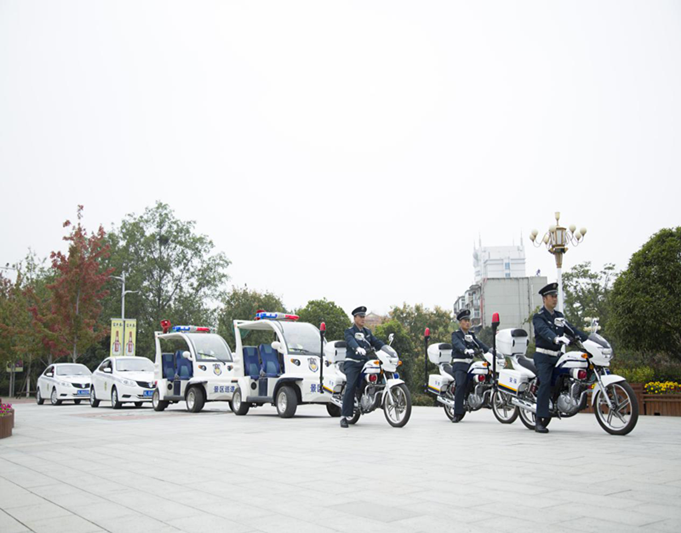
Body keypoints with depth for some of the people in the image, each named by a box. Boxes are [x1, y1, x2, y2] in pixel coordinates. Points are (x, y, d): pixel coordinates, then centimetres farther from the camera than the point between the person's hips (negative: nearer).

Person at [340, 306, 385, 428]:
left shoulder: (367, 332, 22)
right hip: (352, 363, -6)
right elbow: (351, 341, -20)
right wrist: (358, 348, -42)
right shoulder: (349, 331, 2)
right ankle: (344, 416, -22)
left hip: (365, 362, 6)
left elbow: (376, 342, 9)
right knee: (350, 387, -20)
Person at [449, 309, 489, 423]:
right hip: (459, 364, -7)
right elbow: (458, 344, -18)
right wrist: (466, 350, -39)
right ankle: (457, 414, -25)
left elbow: (480, 344, 11)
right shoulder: (456, 334, 3)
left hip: (470, 364, 7)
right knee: (461, 385, -23)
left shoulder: (471, 335, 21)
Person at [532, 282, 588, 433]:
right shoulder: (538, 317, -6)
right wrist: (556, 338, -44)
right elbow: (544, 330, -25)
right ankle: (539, 421, -22)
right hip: (543, 356, -7)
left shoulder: (559, 316, 17)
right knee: (545, 383, -21)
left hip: (558, 355, 7)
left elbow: (572, 330, 14)